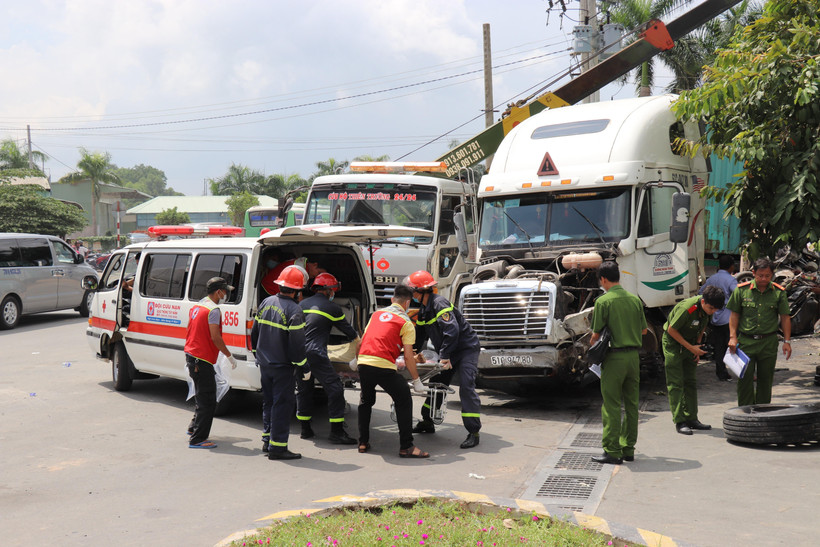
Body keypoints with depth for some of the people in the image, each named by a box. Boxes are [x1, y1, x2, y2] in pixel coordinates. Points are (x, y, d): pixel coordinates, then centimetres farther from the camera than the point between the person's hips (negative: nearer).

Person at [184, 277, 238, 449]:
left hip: (191, 356, 10)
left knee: (203, 397, 24)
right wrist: (230, 356, -11)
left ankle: (194, 429, 34)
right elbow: (215, 338, -20)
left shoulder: (196, 306, 13)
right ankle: (197, 439, -5)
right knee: (208, 401, -5)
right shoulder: (213, 310, -16)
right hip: (202, 360, -10)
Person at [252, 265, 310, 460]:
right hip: (283, 366, -7)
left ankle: (267, 440, 27)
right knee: (282, 405, -1)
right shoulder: (294, 310, -18)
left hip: (265, 363, 7)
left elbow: (254, 333, 14)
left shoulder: (266, 303, 5)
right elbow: (296, 344, -18)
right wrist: (304, 368, -8)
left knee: (268, 402, 18)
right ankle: (277, 447, 1)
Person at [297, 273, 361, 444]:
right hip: (316, 354, -6)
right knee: (335, 389, -1)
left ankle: (305, 429, 23)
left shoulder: (302, 304, 16)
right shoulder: (332, 308, 1)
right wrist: (359, 341, 29)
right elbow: (347, 329, 12)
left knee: (303, 389, 18)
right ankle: (336, 432, -3)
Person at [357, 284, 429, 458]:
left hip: (363, 363, 6)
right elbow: (408, 357, 0)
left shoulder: (377, 314, 20)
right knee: (404, 401, 6)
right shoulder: (406, 322, 4)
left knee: (366, 401, 25)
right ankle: (406, 447, 3)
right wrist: (417, 381, 8)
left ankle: (363, 442, 27)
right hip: (384, 367, -6)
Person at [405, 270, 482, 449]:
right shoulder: (424, 309, 9)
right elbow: (421, 335, 19)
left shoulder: (439, 303, -22)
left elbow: (452, 331, -31)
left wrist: (444, 356, -30)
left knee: (466, 386, -18)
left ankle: (473, 432, -19)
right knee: (436, 383, 13)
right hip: (449, 352, 10)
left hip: (467, 348, -10)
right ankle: (427, 422, 27)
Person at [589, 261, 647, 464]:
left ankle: (612, 451, 1)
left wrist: (592, 342, 15)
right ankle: (628, 448, 17)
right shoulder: (635, 299, 7)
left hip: (615, 357, -6)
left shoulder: (603, 301, -10)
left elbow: (596, 334, -7)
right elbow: (643, 330, 15)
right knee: (631, 404, 12)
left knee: (611, 405, -1)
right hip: (634, 355, 6)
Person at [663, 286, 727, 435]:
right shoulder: (686, 308, -31)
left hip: (691, 344, 7)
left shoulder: (708, 309, -8)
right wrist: (691, 348, -18)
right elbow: (671, 330, -22)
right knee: (675, 383, -7)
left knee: (691, 382, 8)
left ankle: (691, 418, 14)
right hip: (673, 343, -7)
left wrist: (697, 346, 3)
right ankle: (679, 421, -6)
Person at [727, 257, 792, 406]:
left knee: (765, 379, 9)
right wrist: (732, 337, -3)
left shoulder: (779, 292, 2)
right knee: (745, 378, -5)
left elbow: (785, 317, 6)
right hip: (746, 341, -1)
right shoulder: (742, 290, -1)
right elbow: (734, 314, 4)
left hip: (769, 342, 1)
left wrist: (787, 341, 1)